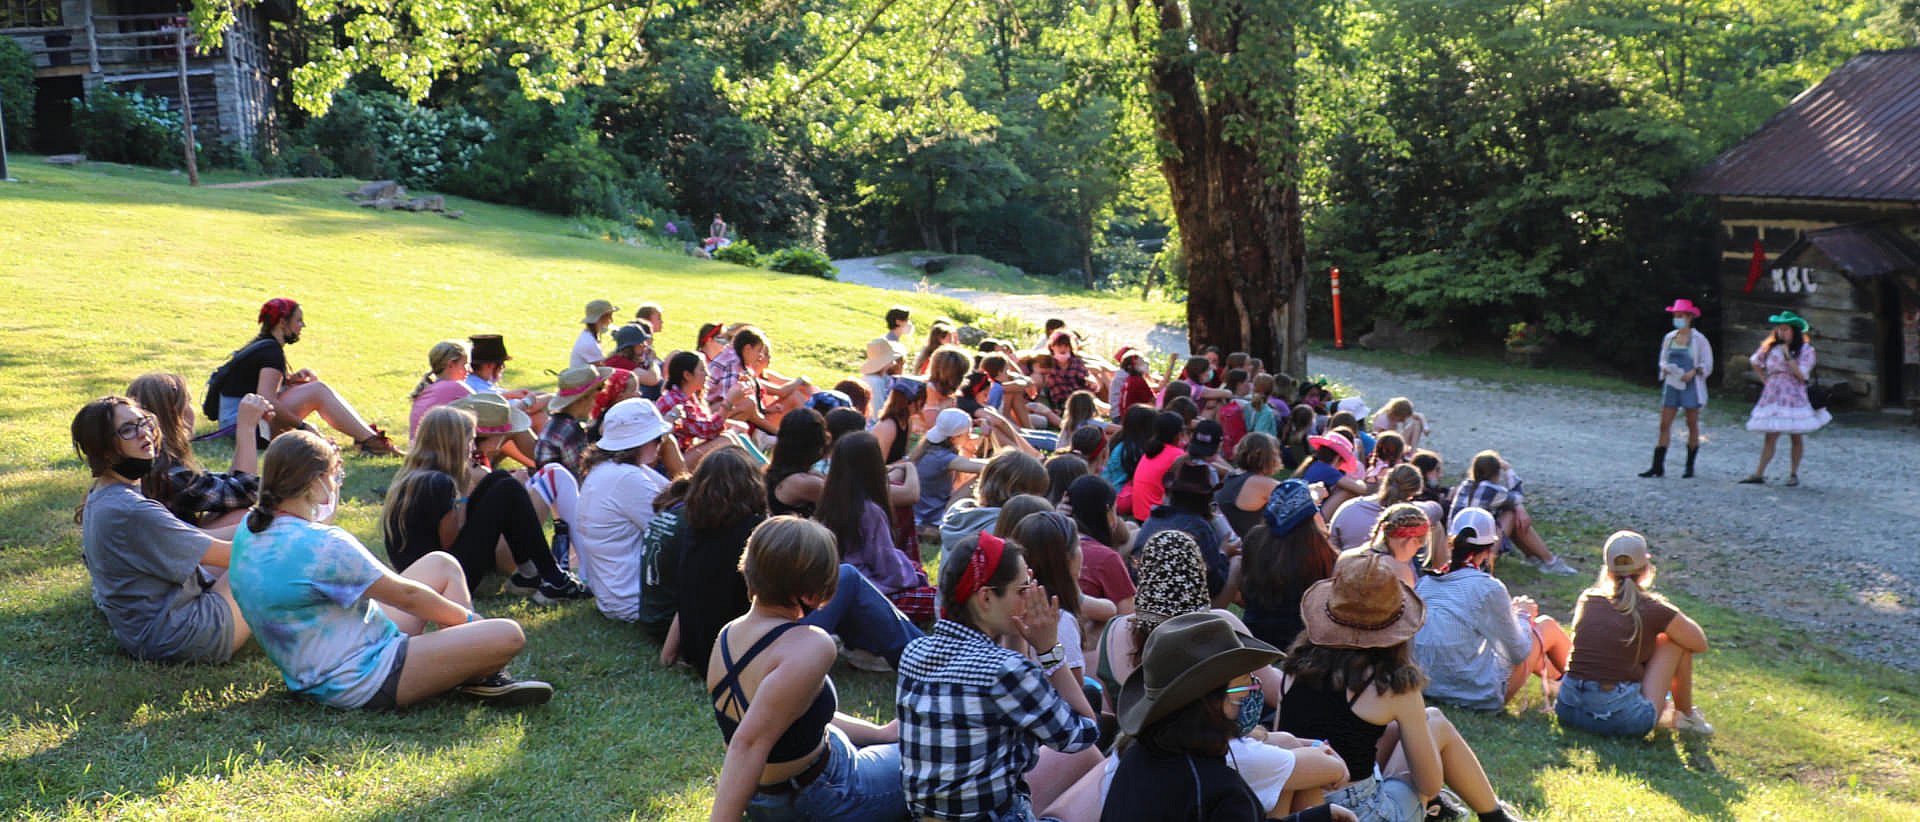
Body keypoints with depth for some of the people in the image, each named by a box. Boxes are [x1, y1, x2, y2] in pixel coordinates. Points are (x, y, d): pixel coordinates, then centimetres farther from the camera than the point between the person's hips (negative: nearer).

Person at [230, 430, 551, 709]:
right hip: (360, 684, -11)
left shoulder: (248, 531, 2)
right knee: (508, 635, -19)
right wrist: (468, 618, 0)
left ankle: (481, 674, 13)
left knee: (442, 564, 19)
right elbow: (406, 595, -15)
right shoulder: (321, 544, -26)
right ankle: (476, 679, 15)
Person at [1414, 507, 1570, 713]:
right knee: (1547, 625, 16)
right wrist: (1522, 616, 11)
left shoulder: (1424, 583, -2)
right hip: (1479, 694, -6)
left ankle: (1560, 682, 46)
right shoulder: (1488, 588, -18)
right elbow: (1518, 653, -8)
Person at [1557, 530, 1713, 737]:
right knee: (1678, 641, 14)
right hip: (1623, 720, -4)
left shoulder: (1587, 599, 9)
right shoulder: (1654, 610, -3)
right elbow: (1700, 644, 13)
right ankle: (1685, 716, 27)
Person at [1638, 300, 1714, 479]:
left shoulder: (1698, 339, -3)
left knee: (1692, 424, 4)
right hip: (1671, 384, 4)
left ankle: (1690, 466, 13)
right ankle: (1658, 466, -3)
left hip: (1690, 385, -4)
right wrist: (1665, 368, -6)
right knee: (1664, 424, -2)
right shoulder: (1669, 338, 8)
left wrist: (1694, 372, -19)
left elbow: (1707, 365, -2)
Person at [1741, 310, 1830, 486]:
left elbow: (1802, 375, -12)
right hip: (1773, 397, 2)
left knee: (1796, 437, 4)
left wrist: (1787, 356, -17)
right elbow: (1754, 362, 21)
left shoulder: (1805, 350, -4)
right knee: (1771, 437, -2)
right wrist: (1766, 379, 10)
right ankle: (1759, 474, -4)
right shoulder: (1771, 347, 5)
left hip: (1795, 397, -2)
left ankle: (1794, 473, 14)